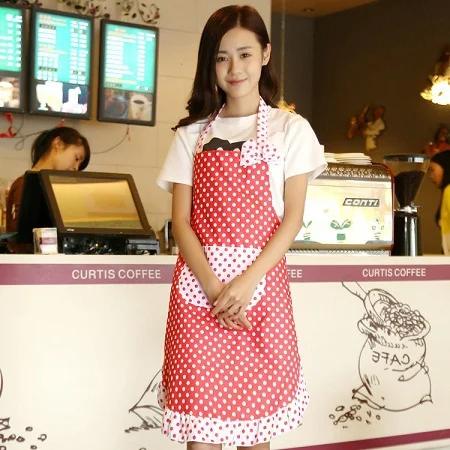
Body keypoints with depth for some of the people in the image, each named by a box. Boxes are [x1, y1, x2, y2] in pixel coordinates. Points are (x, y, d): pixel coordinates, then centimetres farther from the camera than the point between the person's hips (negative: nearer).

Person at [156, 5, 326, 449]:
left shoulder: (290, 129, 5)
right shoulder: (191, 135, 10)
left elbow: (292, 218, -1)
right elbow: (181, 221, 2)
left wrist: (246, 282, -14)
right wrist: (214, 288, -13)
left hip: (260, 281, -1)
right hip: (199, 281, 1)